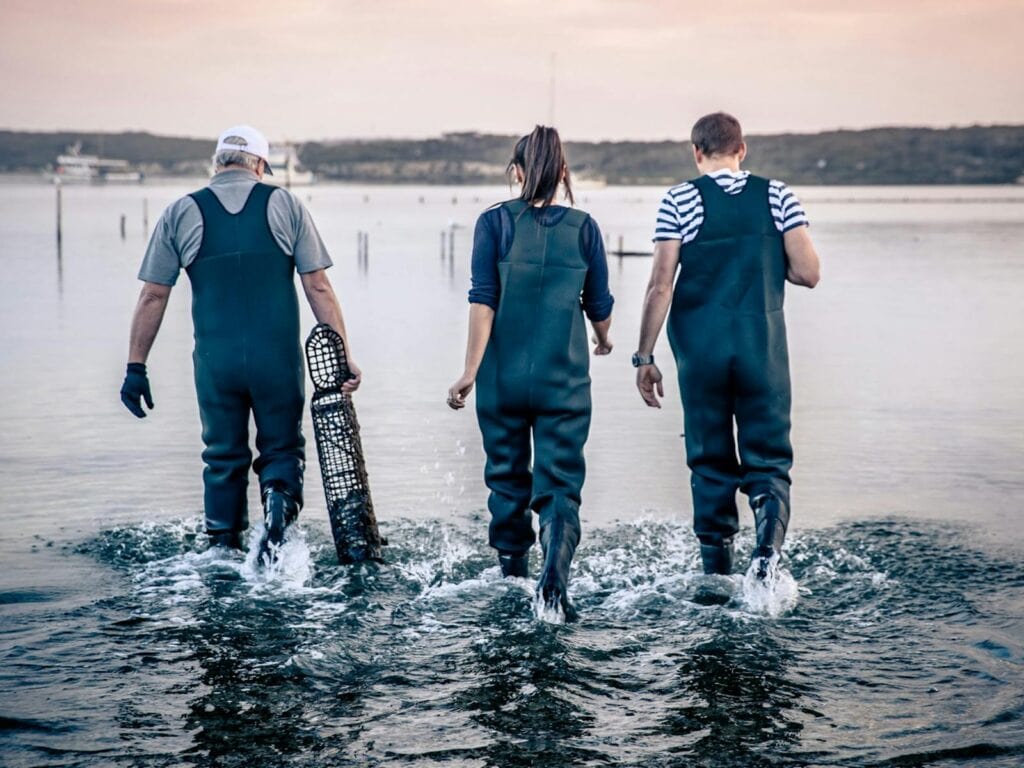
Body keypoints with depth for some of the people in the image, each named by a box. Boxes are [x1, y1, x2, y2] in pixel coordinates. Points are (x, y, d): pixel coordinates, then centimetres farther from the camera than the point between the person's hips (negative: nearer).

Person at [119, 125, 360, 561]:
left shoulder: (181, 213, 5)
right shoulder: (284, 205, 3)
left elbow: (152, 297, 3)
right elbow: (318, 287, -2)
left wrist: (136, 367, 7)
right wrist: (343, 358, -1)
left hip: (215, 359, 1)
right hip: (278, 357, -1)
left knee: (223, 458, 16)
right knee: (281, 447, 14)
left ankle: (224, 551, 18)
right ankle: (279, 499, -16)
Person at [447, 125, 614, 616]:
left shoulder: (495, 222, -4)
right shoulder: (583, 227, 1)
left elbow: (483, 300, -12)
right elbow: (599, 305, 8)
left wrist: (470, 370, -11)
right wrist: (603, 339, 29)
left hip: (502, 375, 0)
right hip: (564, 378, 0)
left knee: (508, 481, 17)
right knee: (559, 484, 2)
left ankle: (514, 581, 30)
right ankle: (555, 578, -21)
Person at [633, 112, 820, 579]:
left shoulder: (680, 200, -1)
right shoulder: (777, 196, 3)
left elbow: (660, 285, -6)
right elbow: (808, 273, -1)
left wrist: (644, 357, -2)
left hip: (700, 347, 0)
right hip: (762, 346, 0)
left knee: (711, 463, 12)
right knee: (768, 457, 7)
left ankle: (716, 572, 14)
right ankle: (770, 536, -20)